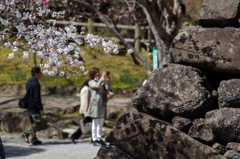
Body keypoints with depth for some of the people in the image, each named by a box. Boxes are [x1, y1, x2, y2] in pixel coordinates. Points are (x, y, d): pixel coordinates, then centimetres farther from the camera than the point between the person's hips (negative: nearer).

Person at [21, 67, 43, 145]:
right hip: (34, 106, -10)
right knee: (37, 122, -2)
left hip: (28, 106, 10)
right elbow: (37, 97, -21)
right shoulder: (36, 84, -19)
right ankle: (26, 134, -7)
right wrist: (40, 108, -15)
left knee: (33, 123, 13)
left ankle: (34, 139, 14)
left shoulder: (28, 82, 12)